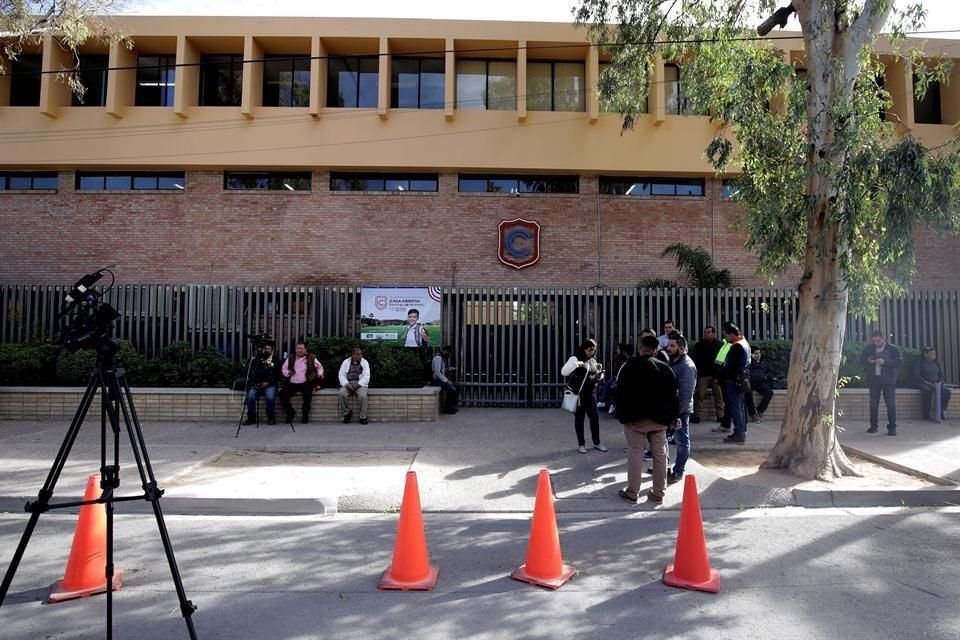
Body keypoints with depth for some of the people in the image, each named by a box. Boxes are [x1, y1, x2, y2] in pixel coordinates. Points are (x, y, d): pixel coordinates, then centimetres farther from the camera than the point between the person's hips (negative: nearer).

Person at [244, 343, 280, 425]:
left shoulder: (275, 362, 12)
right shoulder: (257, 359, 14)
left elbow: (277, 375, 7)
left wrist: (268, 382, -6)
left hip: (269, 385, -1)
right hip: (256, 385, 2)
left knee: (270, 397, -31)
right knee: (250, 396, -27)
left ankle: (271, 418, -14)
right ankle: (251, 418, -13)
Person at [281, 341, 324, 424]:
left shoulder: (311, 358, 5)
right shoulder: (290, 358, 12)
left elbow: (319, 367, 16)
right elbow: (284, 368, 19)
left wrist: (320, 374, -2)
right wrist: (287, 373, -3)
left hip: (305, 383, -3)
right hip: (292, 384, 3)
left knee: (308, 394, -32)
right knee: (283, 394, -19)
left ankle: (305, 415, -13)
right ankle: (290, 413, 0)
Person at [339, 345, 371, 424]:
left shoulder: (365, 362, 6)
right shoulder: (346, 362, 9)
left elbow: (366, 376, -2)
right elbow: (341, 375, 3)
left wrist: (358, 384, -16)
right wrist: (347, 384, -15)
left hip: (360, 384, -1)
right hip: (348, 384, 1)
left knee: (363, 396, -33)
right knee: (341, 394, -30)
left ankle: (363, 417, -15)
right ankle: (347, 412, -7)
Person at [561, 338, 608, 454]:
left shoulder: (593, 361, 11)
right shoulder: (575, 359, -7)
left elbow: (596, 376, 20)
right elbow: (563, 372, -18)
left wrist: (600, 375, -3)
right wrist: (576, 364, -30)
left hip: (590, 393, 5)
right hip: (577, 393, -5)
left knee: (595, 417, 7)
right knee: (579, 418, 4)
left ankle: (597, 442, 21)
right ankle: (581, 444, 15)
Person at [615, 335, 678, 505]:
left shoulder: (629, 367, -4)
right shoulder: (665, 368, 6)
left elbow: (620, 393, -5)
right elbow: (673, 395, 8)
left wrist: (621, 415, 2)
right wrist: (672, 417, 12)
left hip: (635, 418, -3)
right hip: (659, 419, 3)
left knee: (635, 454, 1)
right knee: (660, 455, 9)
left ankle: (632, 493, 7)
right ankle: (658, 493, 15)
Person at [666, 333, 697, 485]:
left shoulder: (687, 366, -19)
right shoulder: (671, 362, 8)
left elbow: (686, 394, -23)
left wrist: (678, 413, -24)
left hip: (680, 410, -8)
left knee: (681, 441, 5)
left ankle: (678, 472, 15)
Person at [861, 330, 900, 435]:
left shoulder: (893, 349, 0)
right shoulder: (868, 348, 9)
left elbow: (898, 362, -7)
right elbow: (861, 360, 12)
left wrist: (885, 362, -21)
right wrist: (868, 361, -9)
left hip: (888, 380, -3)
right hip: (874, 379, 3)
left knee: (891, 404, -4)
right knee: (873, 404, 8)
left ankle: (892, 427, 3)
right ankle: (874, 426, 17)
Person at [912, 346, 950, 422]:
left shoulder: (936, 363, 19)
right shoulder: (919, 362, 0)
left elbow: (941, 375, 21)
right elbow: (916, 375, -10)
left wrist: (939, 382, -2)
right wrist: (927, 383, -19)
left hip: (936, 384, 6)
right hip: (922, 383, -6)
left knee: (946, 391, -25)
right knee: (927, 391, -39)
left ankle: (941, 412, -15)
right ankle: (926, 415, -28)